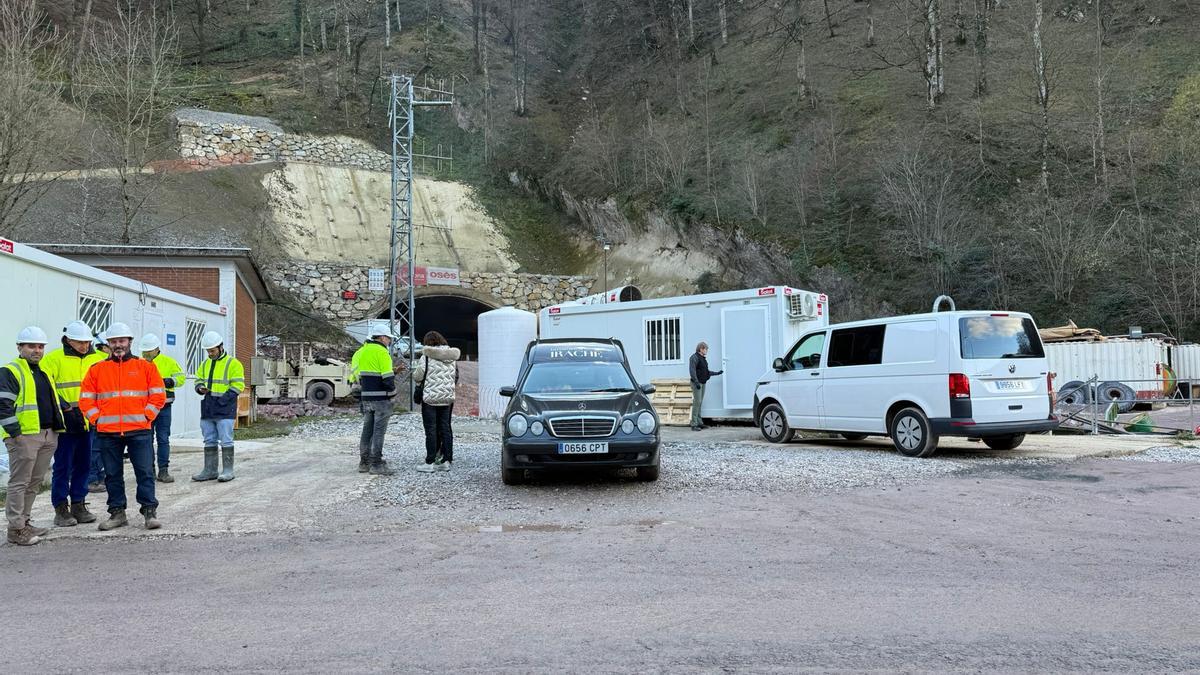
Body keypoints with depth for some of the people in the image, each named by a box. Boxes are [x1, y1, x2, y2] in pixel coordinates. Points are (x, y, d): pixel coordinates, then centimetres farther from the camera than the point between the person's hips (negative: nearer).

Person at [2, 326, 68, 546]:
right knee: (19, 482, -4)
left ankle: (24, 522, 22)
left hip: (48, 435, 8)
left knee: (34, 482, 13)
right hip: (24, 436, -8)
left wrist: (56, 428, 22)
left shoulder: (44, 372, 20)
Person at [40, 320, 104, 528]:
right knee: (62, 466, 1)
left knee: (83, 465, 11)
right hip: (65, 423, -5)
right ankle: (60, 509, 10)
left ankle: (78, 505, 22)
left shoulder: (98, 358, 8)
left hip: (87, 422, 5)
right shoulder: (54, 359, -5)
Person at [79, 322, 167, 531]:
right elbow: (86, 398, 10)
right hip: (108, 433, 2)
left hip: (139, 431, -2)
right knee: (113, 475, 9)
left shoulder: (146, 367, 6)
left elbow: (158, 395, 4)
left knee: (145, 472, -3)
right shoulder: (97, 369, 10)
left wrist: (145, 417, -4)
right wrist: (98, 419, -1)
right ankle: (117, 513, 18)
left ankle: (149, 511, 4)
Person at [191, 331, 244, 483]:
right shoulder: (205, 364, 17)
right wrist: (200, 388, -1)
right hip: (208, 410, 7)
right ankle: (210, 471, 17)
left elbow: (238, 385, -9)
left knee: (226, 441, -5)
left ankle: (228, 471, -1)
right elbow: (198, 380, 23)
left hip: (224, 409, -7)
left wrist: (223, 399, -17)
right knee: (209, 441, 10)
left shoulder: (232, 363, -4)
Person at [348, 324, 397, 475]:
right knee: (379, 431, -3)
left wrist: (359, 399, 20)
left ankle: (364, 463, 18)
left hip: (366, 398, 8)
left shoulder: (361, 352, 13)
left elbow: (356, 377, 15)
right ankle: (376, 464, -2)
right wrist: (392, 391, -2)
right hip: (381, 399, -8)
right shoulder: (381, 352, -12)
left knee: (367, 430, 14)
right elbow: (387, 377, -17)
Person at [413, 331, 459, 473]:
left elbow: (417, 376, -9)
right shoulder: (452, 358, 8)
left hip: (430, 397, -5)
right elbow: (455, 377, 14)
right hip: (448, 397, 5)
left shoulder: (426, 356, -10)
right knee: (445, 428, 9)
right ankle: (446, 461, 10)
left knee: (431, 430, -2)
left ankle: (430, 462, -1)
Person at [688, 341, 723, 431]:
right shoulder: (694, 357, -11)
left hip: (703, 383, 9)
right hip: (696, 383, -9)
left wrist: (717, 373, 28)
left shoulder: (703, 359, 17)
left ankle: (699, 422, 13)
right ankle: (694, 425, -14)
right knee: (697, 402, -13)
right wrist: (696, 382, -30)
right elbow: (692, 370, -22)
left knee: (700, 403, 9)